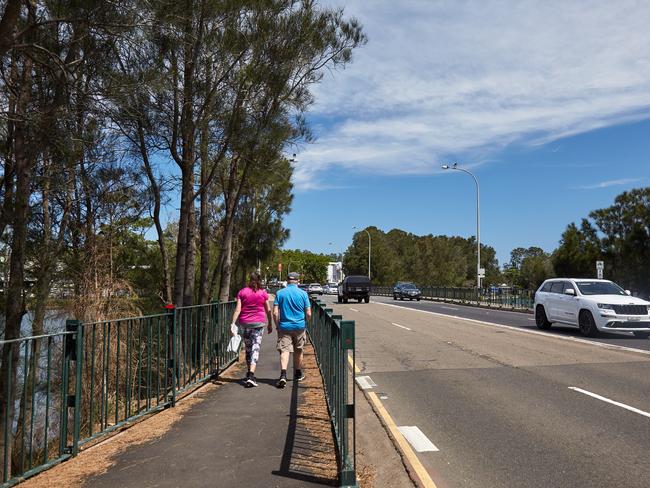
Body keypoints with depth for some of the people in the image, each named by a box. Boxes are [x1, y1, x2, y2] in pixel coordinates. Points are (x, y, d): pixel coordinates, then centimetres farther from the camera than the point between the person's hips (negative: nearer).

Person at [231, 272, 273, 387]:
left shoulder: (242, 292, 1)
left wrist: (233, 324, -6)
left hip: (244, 323, 2)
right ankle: (251, 376, -17)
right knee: (255, 349, -4)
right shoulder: (263, 293, 1)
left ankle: (250, 374, 28)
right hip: (259, 323, -2)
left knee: (248, 348, 16)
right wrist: (270, 324, 16)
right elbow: (268, 310, 6)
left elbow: (238, 309, -5)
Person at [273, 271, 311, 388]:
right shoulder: (303, 293, -3)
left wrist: (277, 326, 6)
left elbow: (275, 313, -6)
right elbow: (308, 314, -3)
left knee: (284, 350, -5)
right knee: (298, 351, 16)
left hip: (284, 326, -1)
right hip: (299, 326, 1)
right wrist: (305, 322, 17)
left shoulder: (280, 293, -2)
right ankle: (298, 374, 30)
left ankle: (283, 375, -23)